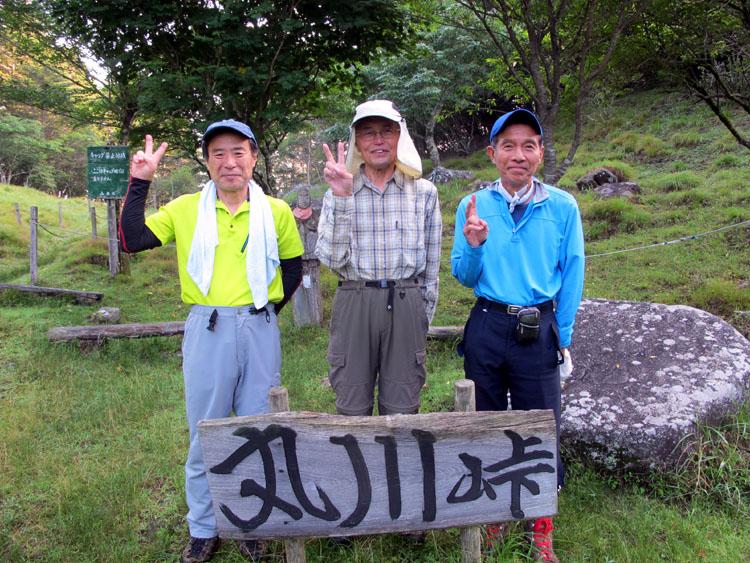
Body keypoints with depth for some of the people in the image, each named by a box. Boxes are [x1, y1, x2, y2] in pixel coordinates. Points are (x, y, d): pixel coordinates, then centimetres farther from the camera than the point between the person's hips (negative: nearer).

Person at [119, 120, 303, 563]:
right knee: (205, 434, 9)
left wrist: (268, 307, 5)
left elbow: (293, 265, 13)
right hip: (207, 330, 0)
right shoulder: (187, 209, 2)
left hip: (259, 330, 1)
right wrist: (140, 182, -8)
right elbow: (132, 240, -4)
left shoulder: (276, 211, 4)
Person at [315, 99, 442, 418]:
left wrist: (423, 316, 9)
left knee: (402, 412, 7)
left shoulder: (424, 192, 6)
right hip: (354, 305, 0)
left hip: (406, 306, 0)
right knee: (352, 410, 7)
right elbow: (332, 259, -7)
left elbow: (431, 265, 10)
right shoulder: (338, 193, 5)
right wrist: (342, 198, -14)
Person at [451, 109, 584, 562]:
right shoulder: (474, 206, 1)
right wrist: (474, 246, -18)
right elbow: (464, 277, 2)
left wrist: (562, 337, 0)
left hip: (539, 332, -1)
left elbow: (572, 276, 2)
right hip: (487, 328, 1)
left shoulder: (563, 207, -2)